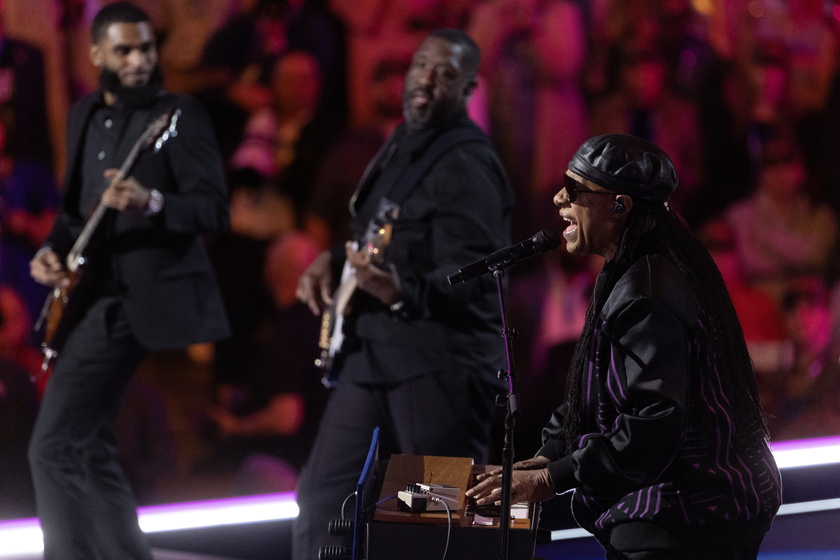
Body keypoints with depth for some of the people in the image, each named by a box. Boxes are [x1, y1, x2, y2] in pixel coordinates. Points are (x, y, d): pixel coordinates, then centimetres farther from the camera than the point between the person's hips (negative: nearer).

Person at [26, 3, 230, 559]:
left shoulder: (181, 115, -6)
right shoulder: (84, 115, 15)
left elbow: (215, 208, -13)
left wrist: (151, 202, -31)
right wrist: (53, 251, 4)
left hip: (155, 299, -7)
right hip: (100, 300, 7)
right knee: (88, 447, 7)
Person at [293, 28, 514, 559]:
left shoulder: (466, 165, -16)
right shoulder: (404, 144, 13)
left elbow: (471, 279, -25)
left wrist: (401, 292, -43)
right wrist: (332, 259, 9)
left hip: (441, 361, -9)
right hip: (373, 354, 9)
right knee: (324, 495, 7)